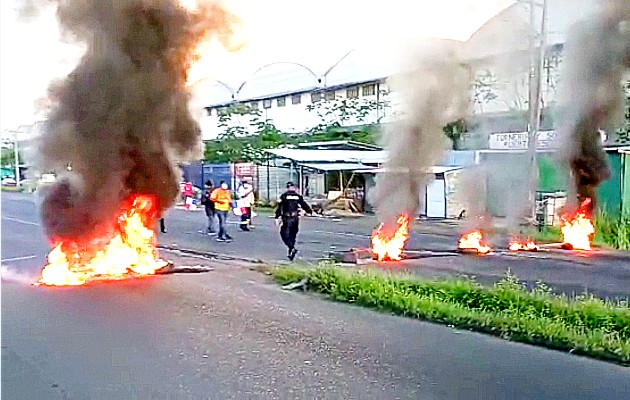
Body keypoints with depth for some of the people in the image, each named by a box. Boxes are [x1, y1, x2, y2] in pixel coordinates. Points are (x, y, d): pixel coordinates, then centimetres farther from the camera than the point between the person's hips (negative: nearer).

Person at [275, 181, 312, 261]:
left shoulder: (284, 196, -2)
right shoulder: (298, 196, 7)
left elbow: (280, 207, -6)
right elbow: (305, 206, 13)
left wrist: (277, 218, -4)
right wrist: (310, 212, 29)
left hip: (287, 219, -4)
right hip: (296, 218, 4)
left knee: (284, 234, -1)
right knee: (293, 235, 16)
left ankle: (292, 248, -22)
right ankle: (291, 252, 19)